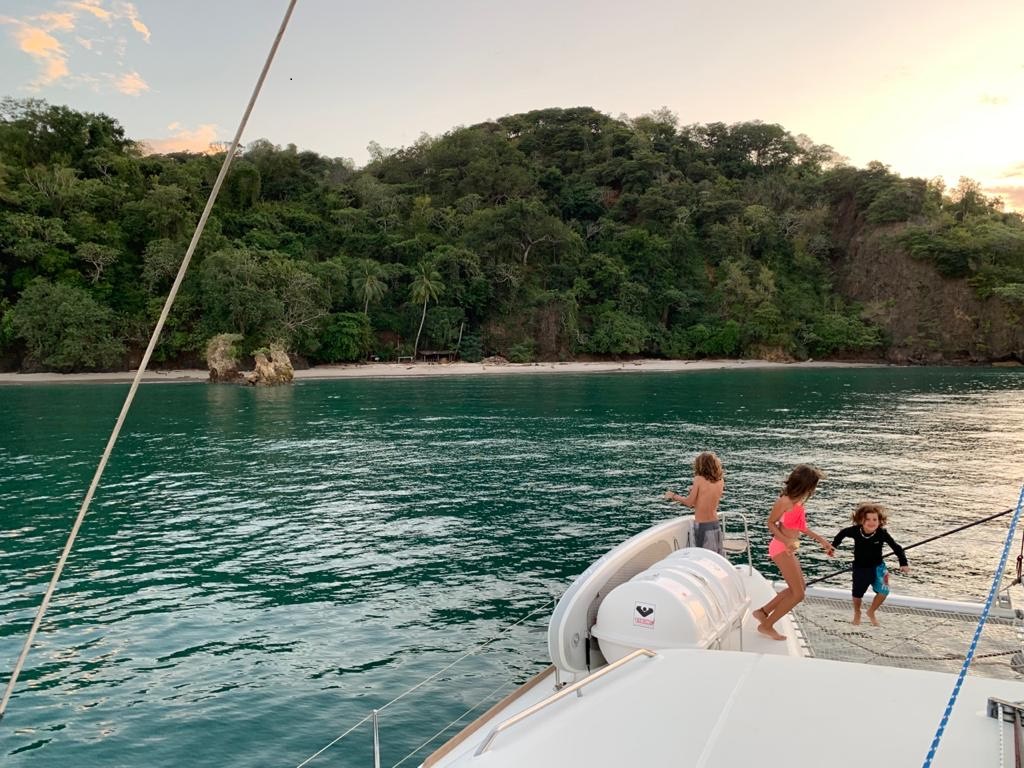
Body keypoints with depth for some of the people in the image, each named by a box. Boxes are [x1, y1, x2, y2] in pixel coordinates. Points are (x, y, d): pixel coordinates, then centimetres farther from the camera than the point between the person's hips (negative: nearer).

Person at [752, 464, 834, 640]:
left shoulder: (799, 500, 4)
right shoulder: (785, 501, -21)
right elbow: (770, 523, -14)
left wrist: (820, 539, 17)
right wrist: (786, 541, -26)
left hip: (788, 549, 9)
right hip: (780, 548, -9)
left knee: (796, 589, 19)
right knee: (798, 594, -4)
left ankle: (763, 612, 26)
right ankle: (766, 625, 7)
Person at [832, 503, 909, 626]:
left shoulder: (882, 534, -23)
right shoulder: (855, 531, -21)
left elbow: (897, 548, -18)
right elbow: (842, 533, 0)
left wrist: (903, 563, -26)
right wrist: (833, 545, 5)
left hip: (877, 566, 0)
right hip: (860, 567, 0)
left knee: (883, 591, -15)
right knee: (857, 593, 10)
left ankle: (871, 612, 14)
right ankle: (857, 613, 42)